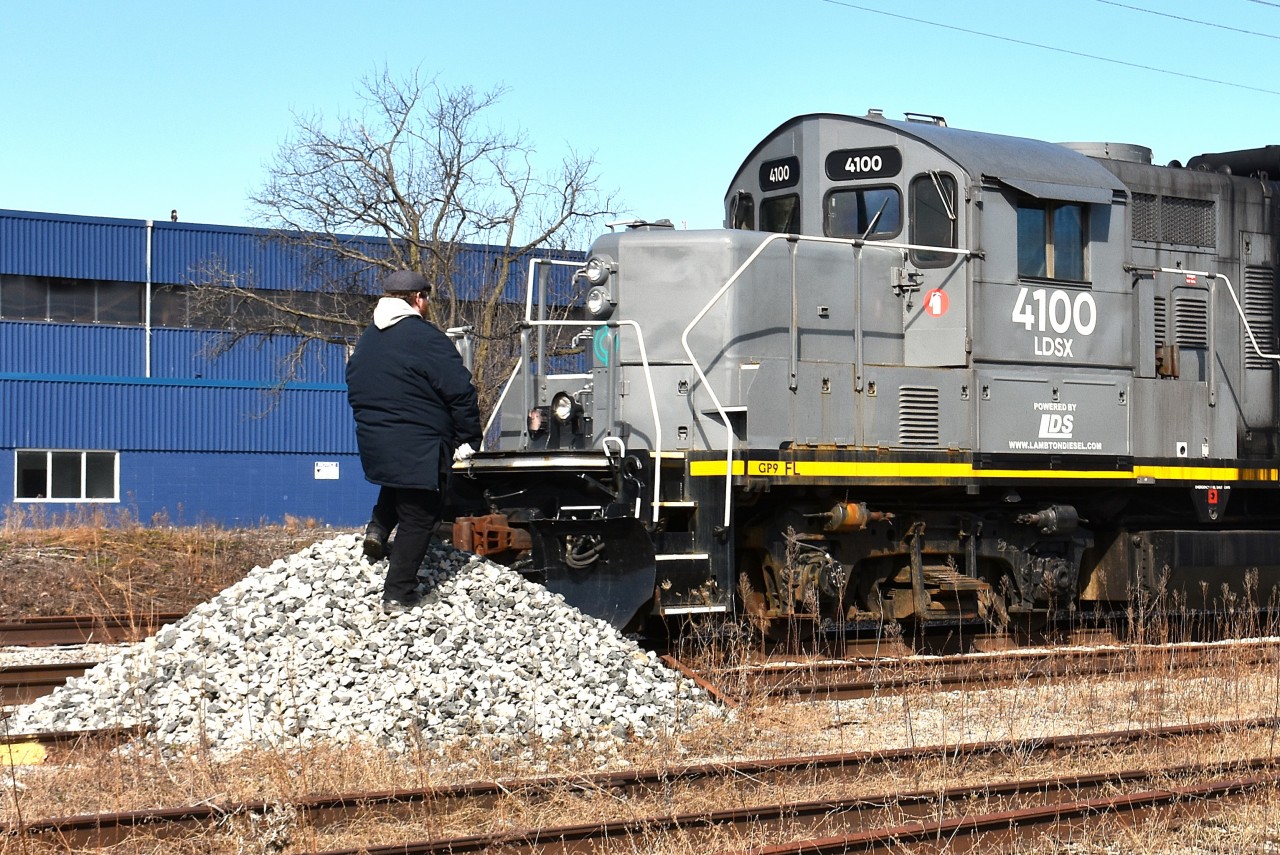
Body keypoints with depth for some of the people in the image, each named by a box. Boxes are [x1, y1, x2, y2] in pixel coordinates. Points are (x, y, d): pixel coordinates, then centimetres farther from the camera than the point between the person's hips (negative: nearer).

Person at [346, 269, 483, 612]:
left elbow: (355, 390, 18)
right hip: (419, 450, -7)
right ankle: (398, 595, 4)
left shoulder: (366, 339, 10)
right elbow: (460, 391, -16)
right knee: (417, 519, 3)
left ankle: (378, 528, 12)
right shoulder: (426, 338, -15)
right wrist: (468, 439, -7)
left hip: (373, 442, 7)